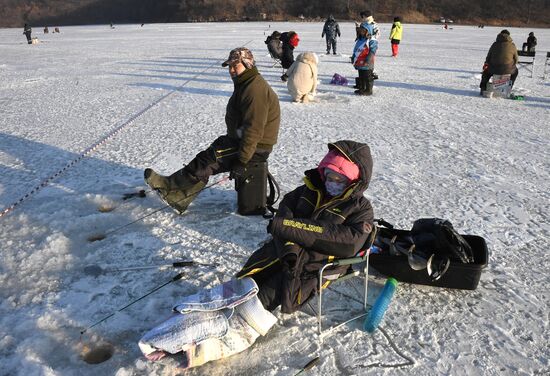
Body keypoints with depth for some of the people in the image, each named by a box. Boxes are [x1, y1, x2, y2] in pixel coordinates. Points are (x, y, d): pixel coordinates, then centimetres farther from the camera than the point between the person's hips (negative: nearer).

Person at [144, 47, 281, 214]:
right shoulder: (245, 84, 13)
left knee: (208, 159, -13)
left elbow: (254, 130, -27)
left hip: (256, 148, -10)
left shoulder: (255, 90, -22)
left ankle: (170, 185, -1)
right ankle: (179, 199, 3)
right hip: (241, 139, 10)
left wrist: (241, 161, -25)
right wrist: (228, 140, 17)